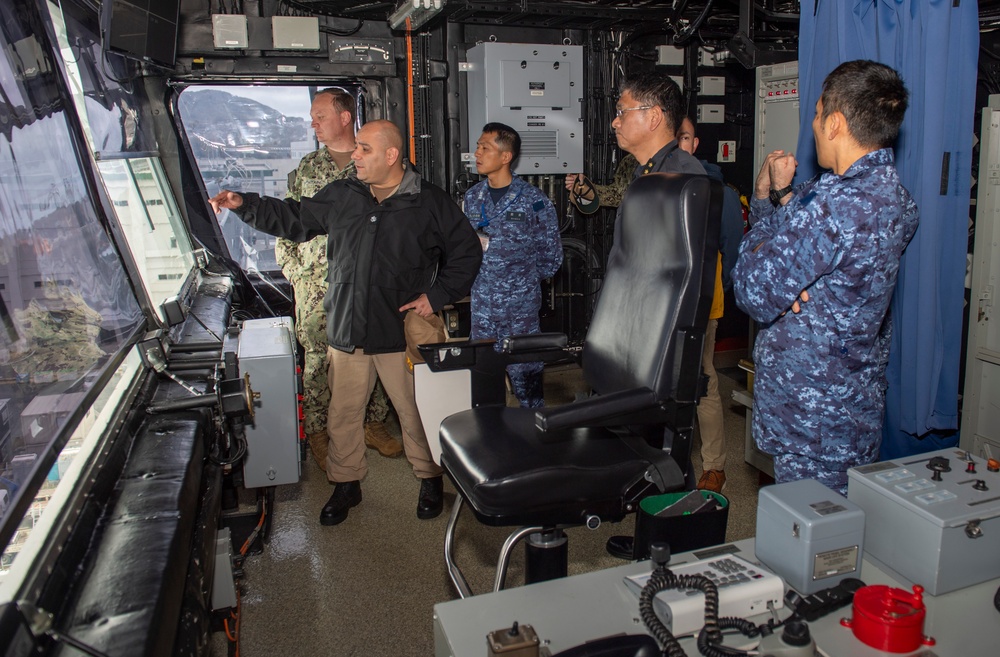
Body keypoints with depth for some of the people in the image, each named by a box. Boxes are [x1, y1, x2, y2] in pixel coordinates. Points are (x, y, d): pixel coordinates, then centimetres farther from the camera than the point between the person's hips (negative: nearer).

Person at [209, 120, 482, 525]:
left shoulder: (430, 203, -4)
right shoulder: (340, 197, 6)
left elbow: (466, 252, 2)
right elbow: (293, 219, 17)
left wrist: (438, 295, -5)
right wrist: (244, 205, 6)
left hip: (401, 331, -3)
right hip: (346, 330, 4)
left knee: (415, 411, 8)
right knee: (343, 412, 12)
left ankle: (430, 479, 30)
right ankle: (346, 484, 31)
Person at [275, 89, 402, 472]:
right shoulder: (306, 168, 11)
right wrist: (293, 270, 2)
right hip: (317, 282, 1)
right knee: (319, 358, 1)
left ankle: (373, 424, 22)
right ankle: (317, 433, 14)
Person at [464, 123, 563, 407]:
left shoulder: (532, 200, -7)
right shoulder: (472, 197, 8)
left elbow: (550, 256, -2)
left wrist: (523, 278, 2)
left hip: (520, 308, -4)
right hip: (482, 306, 4)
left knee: (524, 373, 1)